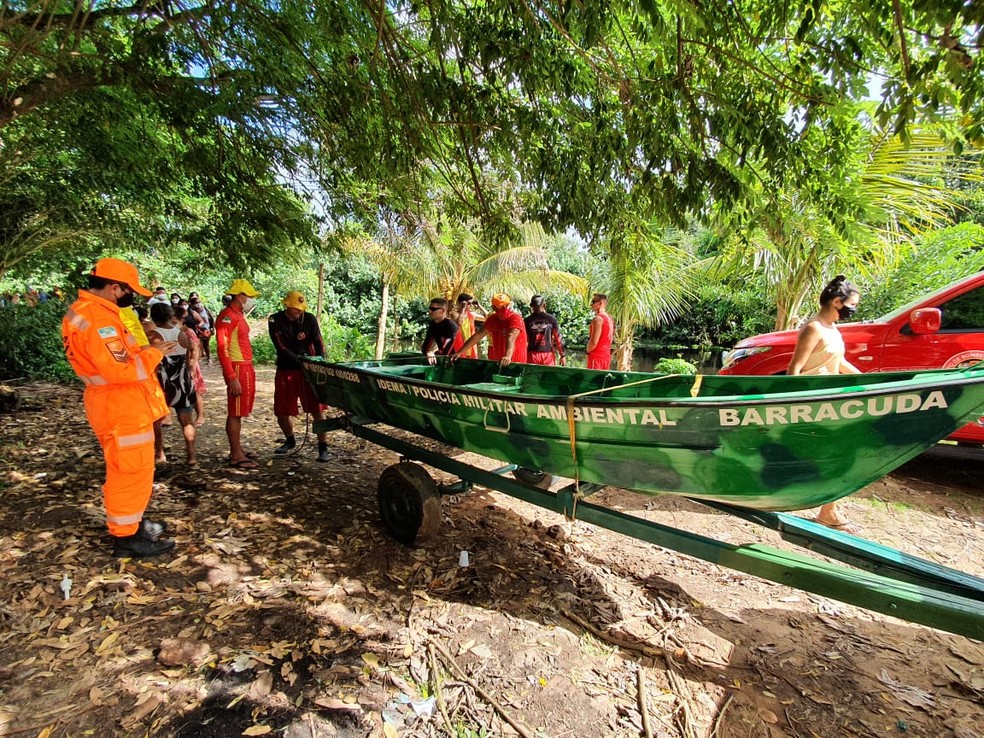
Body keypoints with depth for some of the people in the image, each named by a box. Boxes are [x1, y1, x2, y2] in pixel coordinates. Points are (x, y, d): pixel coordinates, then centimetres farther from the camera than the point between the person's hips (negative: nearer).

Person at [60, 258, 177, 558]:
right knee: (131, 472, 1)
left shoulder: (88, 310, 11)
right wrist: (153, 354, -15)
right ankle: (126, 537, 13)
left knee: (129, 471, 22)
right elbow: (120, 369, -28)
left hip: (122, 404, 11)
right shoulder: (96, 317, -23)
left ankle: (132, 522, 37)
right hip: (120, 408, -11)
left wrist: (142, 349, 3)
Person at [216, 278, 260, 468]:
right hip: (237, 369, -10)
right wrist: (232, 378, -23)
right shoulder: (227, 316, -14)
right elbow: (222, 350, -19)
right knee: (235, 413, -2)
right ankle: (236, 456, 5)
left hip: (246, 368, 10)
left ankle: (237, 450, 24)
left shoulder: (238, 315, 15)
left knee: (239, 412, 15)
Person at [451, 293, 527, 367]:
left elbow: (511, 338, -33)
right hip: (497, 361, 6)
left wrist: (508, 356, -50)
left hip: (514, 363, -6)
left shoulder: (515, 318, -15)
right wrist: (459, 353, -7)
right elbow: (478, 335, 0)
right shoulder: (492, 319, 4)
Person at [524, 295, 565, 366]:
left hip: (532, 354, 1)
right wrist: (562, 356, 5)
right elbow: (558, 338, -1)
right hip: (547, 354, 0)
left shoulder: (527, 320, -1)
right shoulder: (551, 319, -1)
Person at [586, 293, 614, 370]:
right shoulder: (609, 318, 14)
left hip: (597, 355, -9)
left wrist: (588, 351, -4)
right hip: (607, 355, 9)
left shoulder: (598, 318, -14)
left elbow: (594, 342, -19)